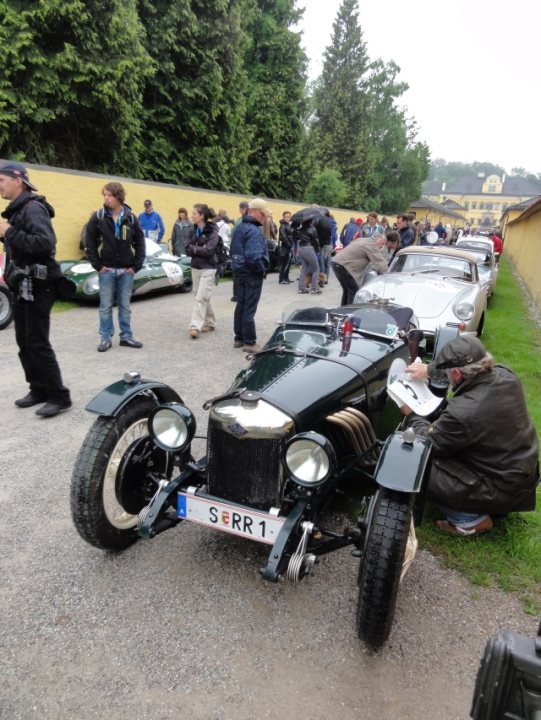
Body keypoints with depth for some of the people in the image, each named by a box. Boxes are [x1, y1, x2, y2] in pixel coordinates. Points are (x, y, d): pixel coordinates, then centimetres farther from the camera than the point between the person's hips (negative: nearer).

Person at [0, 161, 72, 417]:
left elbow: (45, 243, -28)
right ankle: (39, 389, 20)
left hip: (37, 287, -9)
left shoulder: (33, 208, -13)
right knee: (24, 342, 10)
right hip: (22, 287, 9)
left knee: (37, 343, -8)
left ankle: (59, 396, -1)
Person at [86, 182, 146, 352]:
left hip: (126, 270, 1)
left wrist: (137, 266, -3)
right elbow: (89, 243, -1)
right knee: (106, 306, 5)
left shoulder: (131, 218, 1)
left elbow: (140, 243, 4)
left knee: (125, 305, 10)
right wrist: (97, 265, -7)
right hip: (106, 270, -1)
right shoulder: (98, 217, -3)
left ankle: (126, 336, 20)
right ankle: (105, 337, 14)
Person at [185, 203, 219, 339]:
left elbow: (209, 251, -20)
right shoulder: (193, 230, 7)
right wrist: (200, 249, -13)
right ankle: (209, 324, 26)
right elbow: (188, 250, 2)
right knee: (203, 297, 13)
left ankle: (195, 326, -11)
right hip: (195, 267, 7)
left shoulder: (212, 231, -11)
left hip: (208, 269, -7)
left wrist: (194, 248, -9)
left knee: (201, 298, -11)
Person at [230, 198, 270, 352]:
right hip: (252, 275, -9)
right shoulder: (254, 231, -20)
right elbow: (254, 256, -30)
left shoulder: (239, 227, 10)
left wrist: (238, 265, 16)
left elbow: (234, 251, 16)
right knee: (249, 309, -2)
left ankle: (239, 338, 22)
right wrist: (262, 269, -15)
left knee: (241, 305, 14)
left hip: (240, 272, 9)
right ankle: (249, 342, 5)